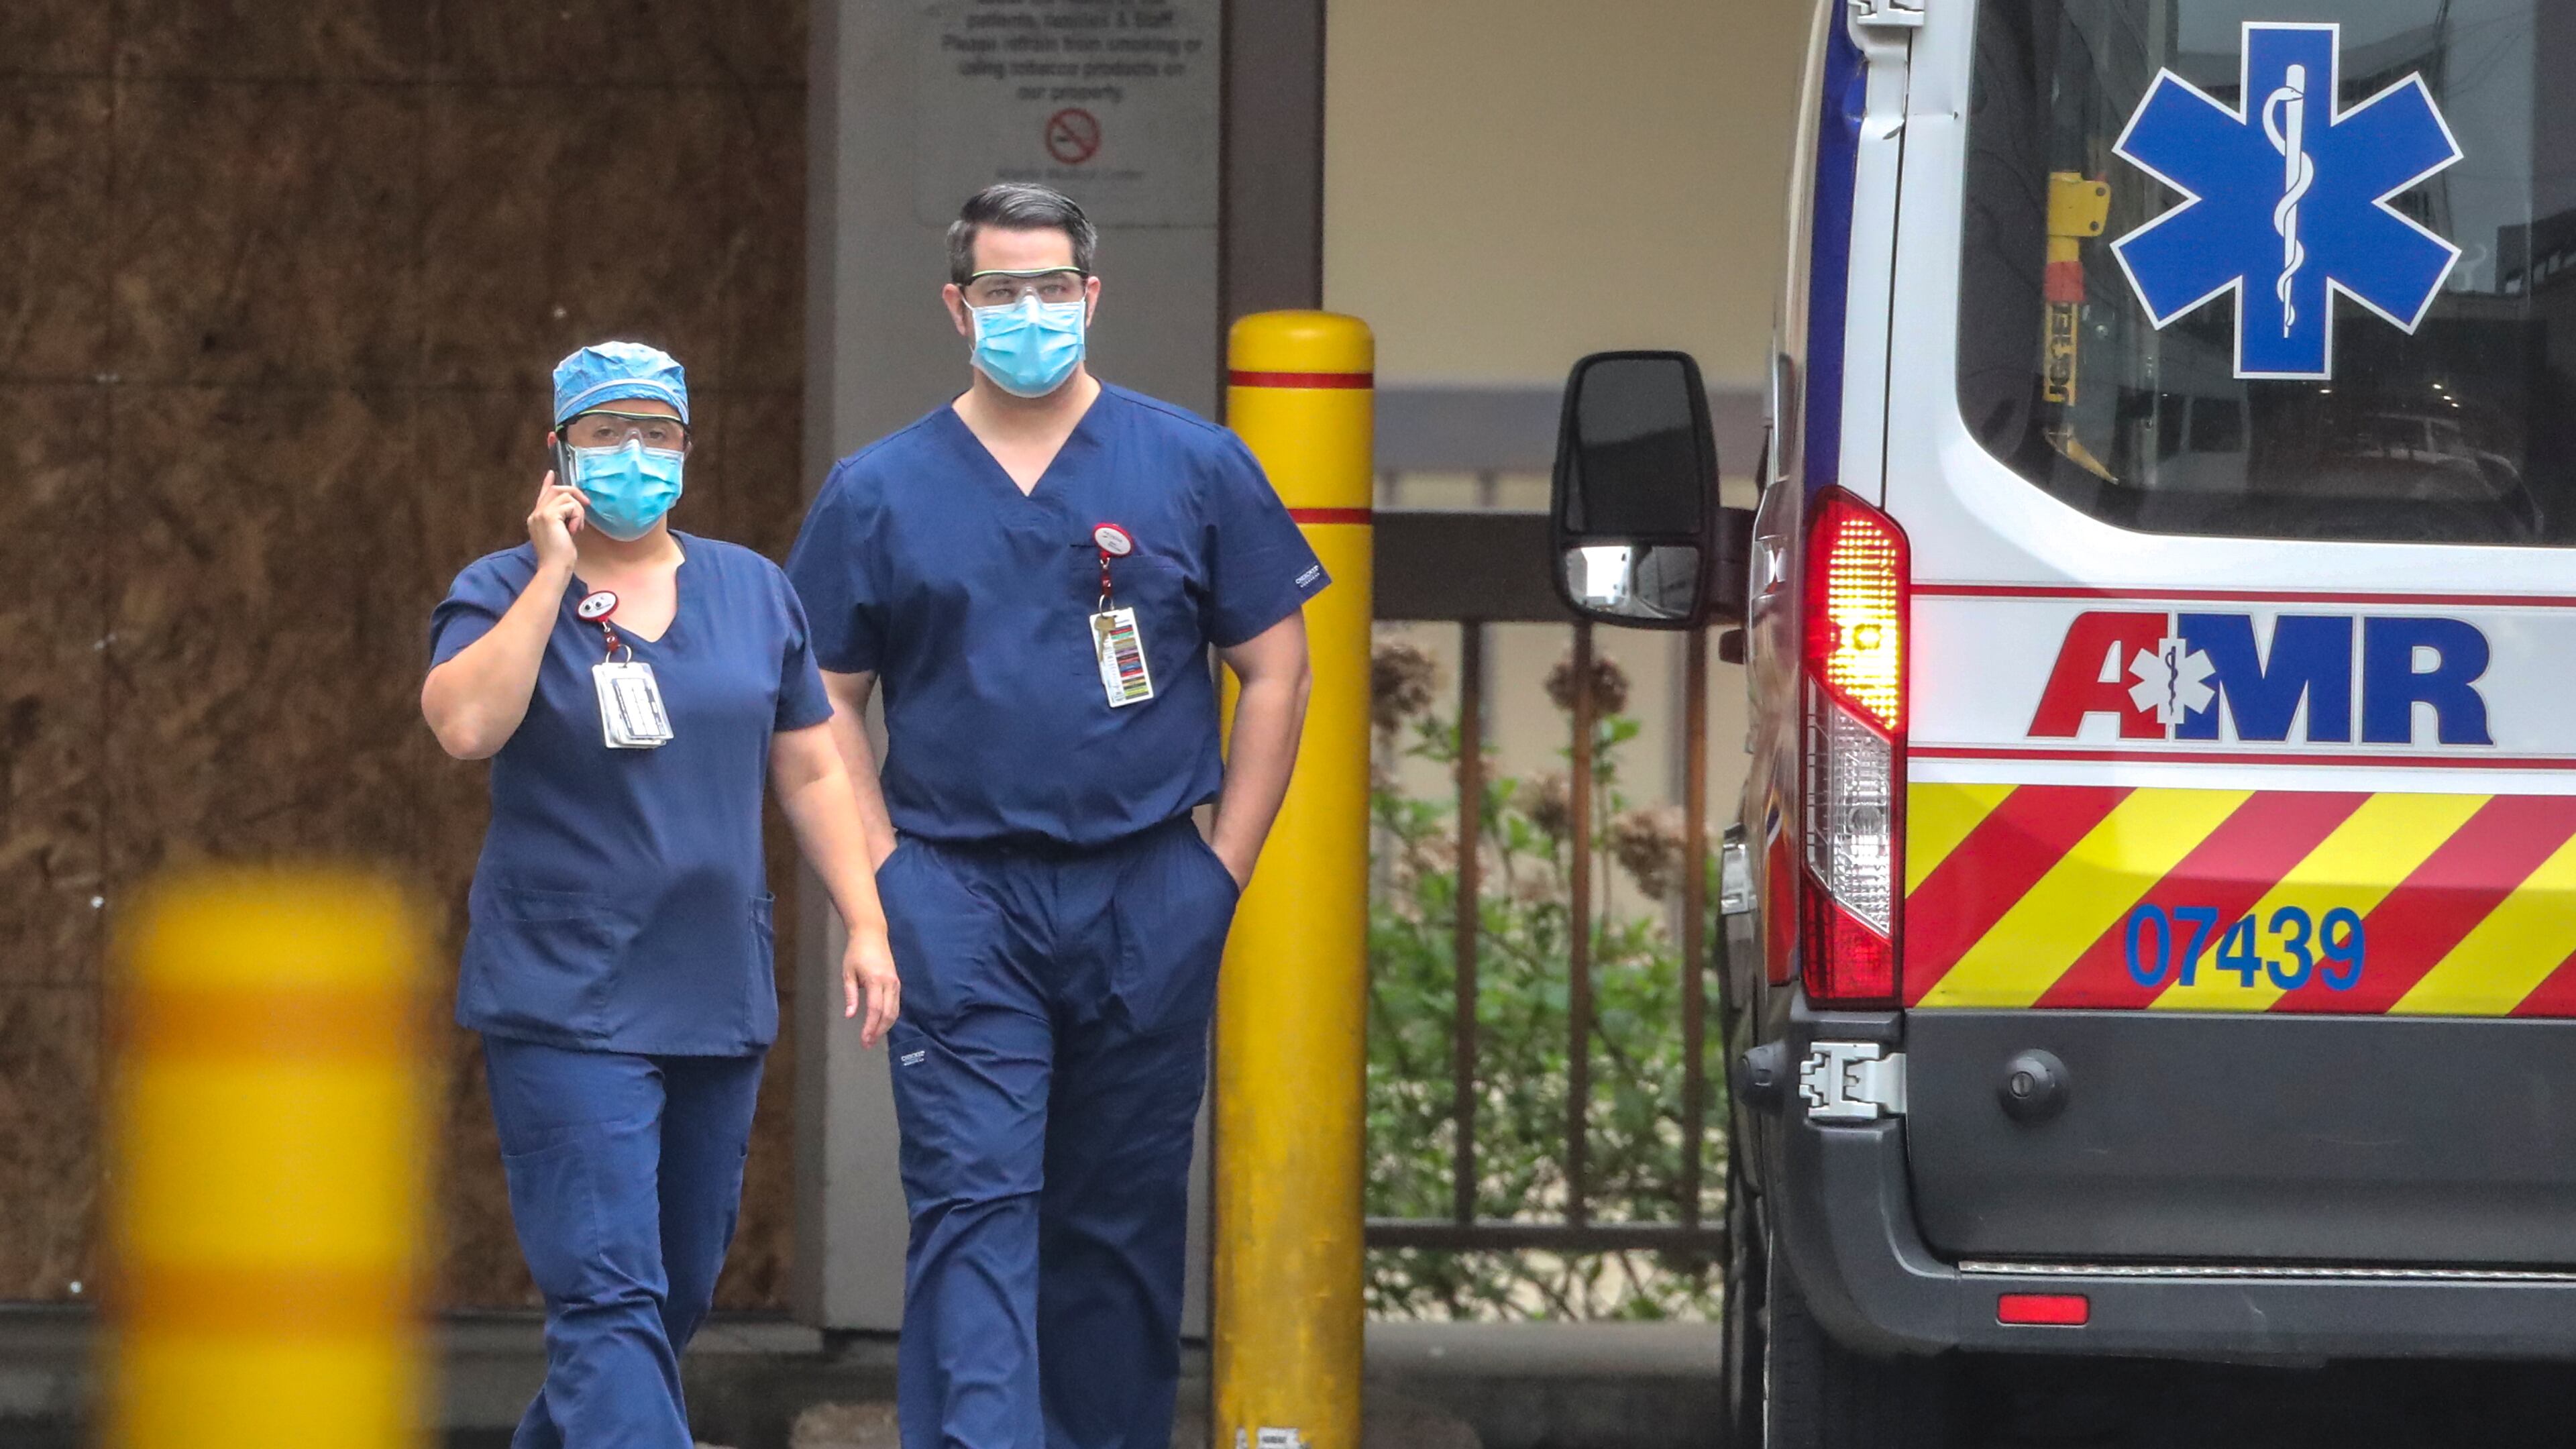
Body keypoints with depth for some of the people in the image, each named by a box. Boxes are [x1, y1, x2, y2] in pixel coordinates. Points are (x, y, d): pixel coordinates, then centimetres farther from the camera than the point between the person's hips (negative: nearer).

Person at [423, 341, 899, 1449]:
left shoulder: (752, 591, 12)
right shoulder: (503, 595, -2)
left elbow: (811, 772, 15)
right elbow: (466, 724, -22)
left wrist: (866, 924, 7)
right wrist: (553, 574, -19)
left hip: (717, 1000, 5)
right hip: (566, 1007, -5)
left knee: (679, 1291, 13)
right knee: (610, 1293, -14)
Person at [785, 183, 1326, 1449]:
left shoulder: (1194, 469, 6)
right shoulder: (879, 493, 6)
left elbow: (1274, 669, 8)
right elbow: (824, 697, 8)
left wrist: (1222, 867, 2)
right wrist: (888, 875, -1)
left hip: (1151, 903, 1)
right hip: (961, 904, -1)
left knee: (1124, 1213, 8)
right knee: (973, 1202, -12)